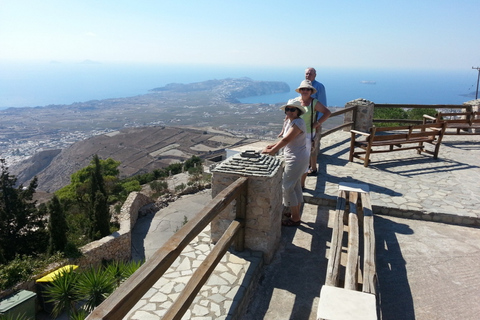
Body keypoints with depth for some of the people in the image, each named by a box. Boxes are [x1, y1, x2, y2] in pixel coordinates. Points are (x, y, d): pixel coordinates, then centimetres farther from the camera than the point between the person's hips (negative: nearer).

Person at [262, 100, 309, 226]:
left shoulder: (298, 123, -21)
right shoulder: (289, 121, 9)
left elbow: (286, 140, -27)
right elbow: (285, 139, 13)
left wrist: (270, 151, -22)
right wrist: (274, 146, -2)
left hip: (297, 159, -10)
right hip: (295, 158, 10)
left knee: (287, 187, -4)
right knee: (296, 186, 19)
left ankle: (295, 218, 7)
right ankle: (296, 213, 34)